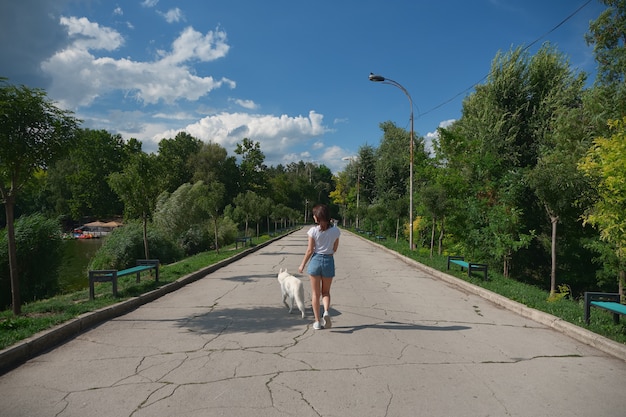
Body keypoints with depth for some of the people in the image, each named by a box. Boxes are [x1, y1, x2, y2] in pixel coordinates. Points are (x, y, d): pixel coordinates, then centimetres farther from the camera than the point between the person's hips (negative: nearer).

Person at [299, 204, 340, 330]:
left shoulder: (313, 230, -11)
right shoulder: (335, 230, -3)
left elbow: (310, 250, -8)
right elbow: (334, 249, 4)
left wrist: (302, 265, 4)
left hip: (315, 260, -2)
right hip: (329, 261, 2)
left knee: (315, 293, 10)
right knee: (326, 292, 18)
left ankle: (317, 321, 11)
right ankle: (326, 312, -7)